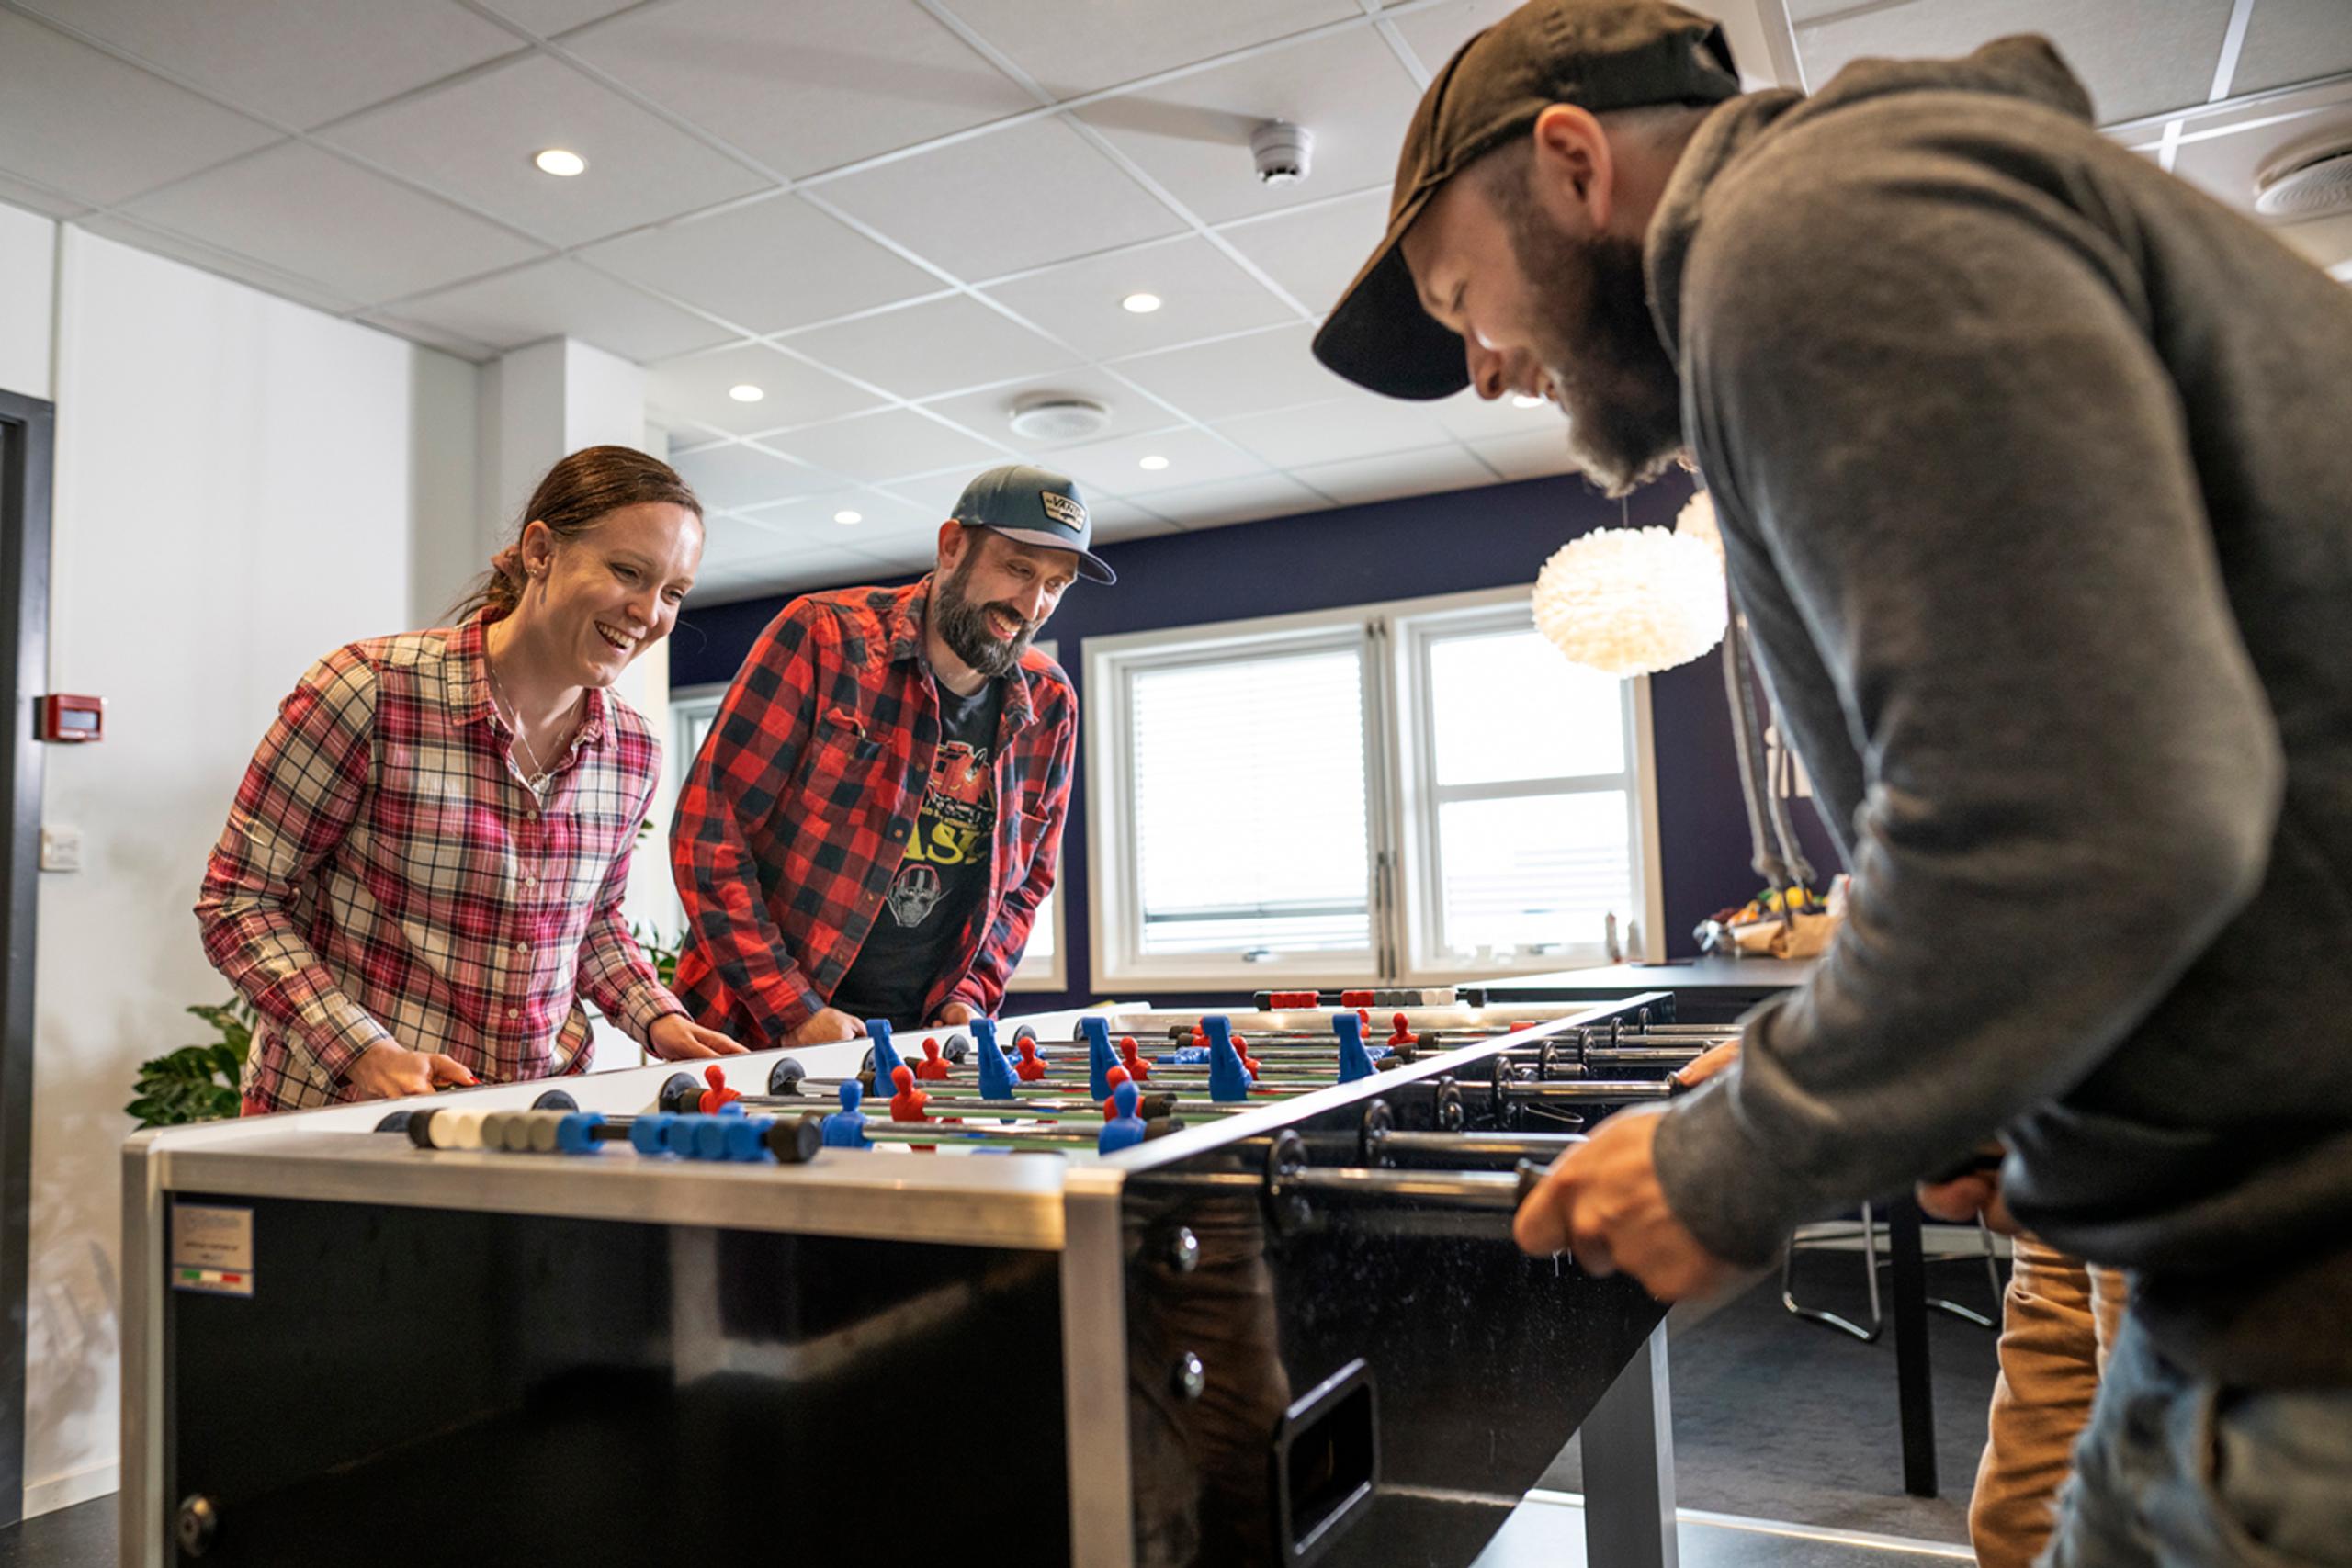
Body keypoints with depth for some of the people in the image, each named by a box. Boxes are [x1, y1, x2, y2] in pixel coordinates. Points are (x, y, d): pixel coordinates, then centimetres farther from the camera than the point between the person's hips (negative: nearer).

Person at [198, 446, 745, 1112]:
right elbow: (238, 900, -5)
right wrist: (364, 1052, -15)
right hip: (339, 1109, -2)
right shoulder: (371, 691, -12)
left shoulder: (634, 751, 3)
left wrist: (657, 1018, 3)